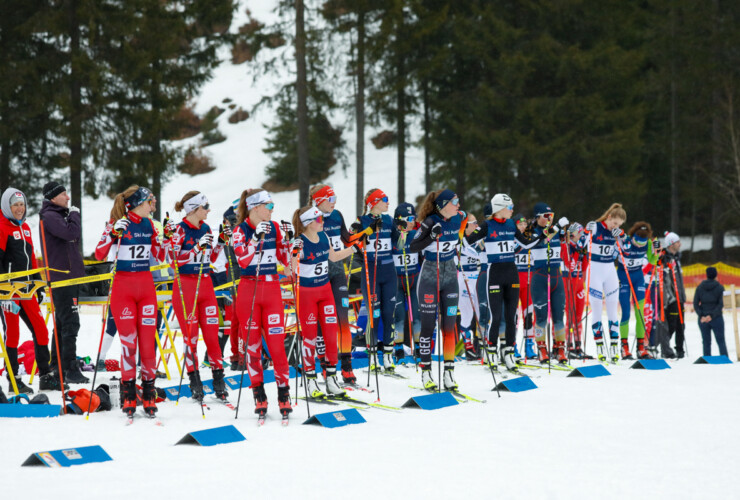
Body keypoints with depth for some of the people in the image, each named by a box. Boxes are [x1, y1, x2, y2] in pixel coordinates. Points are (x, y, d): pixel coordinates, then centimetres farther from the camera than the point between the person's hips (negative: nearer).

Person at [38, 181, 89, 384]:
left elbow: (74, 238, 22)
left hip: (70, 275, 10)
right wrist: (74, 215, -11)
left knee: (63, 322, 15)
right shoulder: (49, 217, -12)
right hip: (60, 275, -10)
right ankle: (70, 370, -13)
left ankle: (57, 366, 22)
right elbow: (71, 233, -26)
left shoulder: (61, 214, 18)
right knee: (70, 323, -12)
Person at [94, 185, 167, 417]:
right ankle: (128, 395, 2)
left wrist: (168, 238, 1)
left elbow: (160, 256, 15)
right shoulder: (117, 224, -6)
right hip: (123, 287, -4)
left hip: (146, 286, 4)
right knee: (128, 340, -5)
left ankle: (149, 394, 7)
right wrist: (114, 233, -27)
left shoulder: (148, 224, 9)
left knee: (148, 340, 1)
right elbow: (99, 254, -15)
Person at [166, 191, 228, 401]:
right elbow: (175, 261, -16)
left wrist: (222, 242, 5)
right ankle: (194, 382, 7)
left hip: (206, 285, 5)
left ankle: (218, 379, 7)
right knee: (190, 336, 0)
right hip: (185, 287, -5)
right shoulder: (179, 230, -8)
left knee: (212, 334, 2)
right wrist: (198, 247, -21)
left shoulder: (205, 228, 10)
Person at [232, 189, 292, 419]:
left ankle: (283, 392, 2)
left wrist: (287, 238, -6)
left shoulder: (275, 228, 6)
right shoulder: (241, 230, -4)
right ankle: (259, 394, 9)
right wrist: (256, 236, -25)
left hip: (272, 289, 2)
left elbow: (286, 260, 7)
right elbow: (243, 261, -18)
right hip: (249, 290, -2)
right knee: (252, 343, 2)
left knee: (276, 342, -4)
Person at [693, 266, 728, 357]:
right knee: (721, 341, 5)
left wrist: (701, 316, -8)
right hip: (717, 319, -2)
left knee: (706, 342, 8)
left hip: (703, 318, 2)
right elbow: (721, 304, -13)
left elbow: (696, 304, -3)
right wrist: (712, 316, -14)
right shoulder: (720, 288, -6)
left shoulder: (700, 287, 2)